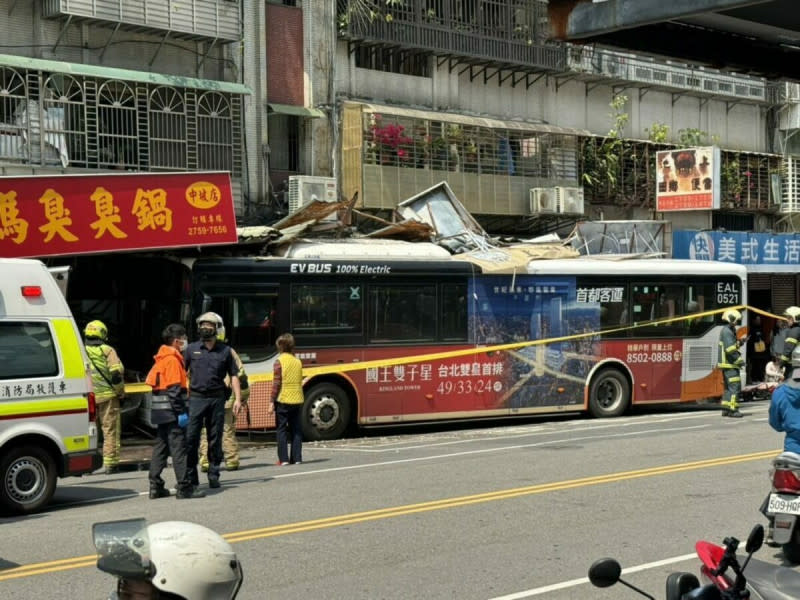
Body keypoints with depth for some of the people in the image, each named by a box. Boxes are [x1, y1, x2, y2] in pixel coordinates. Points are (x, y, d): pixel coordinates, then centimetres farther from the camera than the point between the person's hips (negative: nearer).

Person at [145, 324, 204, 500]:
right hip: (171, 411, -10)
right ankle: (184, 487, -7)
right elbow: (174, 388, -18)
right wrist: (181, 411, -18)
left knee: (160, 447, 11)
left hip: (159, 411, 10)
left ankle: (155, 486, 12)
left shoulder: (161, 359, 17)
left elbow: (152, 381, 19)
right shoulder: (173, 360, -11)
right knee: (178, 448, -8)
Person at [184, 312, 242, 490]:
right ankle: (190, 477, 1)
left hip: (217, 399, 0)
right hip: (196, 398, 0)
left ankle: (214, 476, 14)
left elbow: (234, 375, 8)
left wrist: (238, 399, 0)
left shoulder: (225, 351, 6)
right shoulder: (191, 349, 6)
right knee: (191, 438, -5)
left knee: (215, 440, 5)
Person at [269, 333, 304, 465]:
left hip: (283, 400, -5)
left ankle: (283, 459, -1)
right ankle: (296, 458, 8)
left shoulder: (280, 361, -8)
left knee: (281, 430, 2)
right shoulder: (298, 361, 8)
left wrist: (272, 402, -8)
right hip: (297, 400, 5)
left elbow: (276, 383, -11)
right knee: (296, 430, 10)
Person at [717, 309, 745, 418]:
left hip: (727, 364, 11)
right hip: (729, 364, -11)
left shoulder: (728, 330, 19)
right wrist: (739, 360, -17)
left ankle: (725, 409, 17)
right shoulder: (727, 331, -15)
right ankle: (732, 409, -12)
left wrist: (739, 342, 5)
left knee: (728, 386, 14)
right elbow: (730, 349, -21)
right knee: (735, 386, -11)